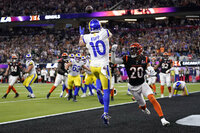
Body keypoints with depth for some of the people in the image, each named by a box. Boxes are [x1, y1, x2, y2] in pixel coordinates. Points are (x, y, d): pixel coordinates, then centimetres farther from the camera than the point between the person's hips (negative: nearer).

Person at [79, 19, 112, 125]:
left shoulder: (87, 37, -4)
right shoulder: (104, 33, -9)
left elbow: (81, 44, 20)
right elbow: (110, 35, 17)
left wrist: (81, 34, 37)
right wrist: (102, 29, 34)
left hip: (93, 66, 3)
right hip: (103, 66, -3)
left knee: (98, 78, 36)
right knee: (106, 90, -1)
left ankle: (98, 90, 4)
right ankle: (105, 113, -9)